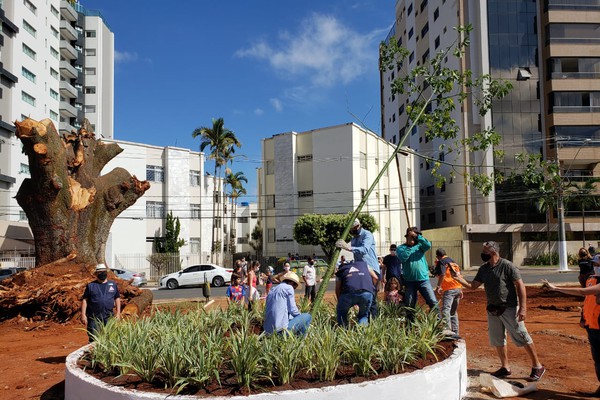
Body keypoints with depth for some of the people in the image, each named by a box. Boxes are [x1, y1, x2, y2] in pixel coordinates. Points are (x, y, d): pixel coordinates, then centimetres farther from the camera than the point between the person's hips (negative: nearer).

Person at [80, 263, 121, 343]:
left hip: (109, 318, 2)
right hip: (94, 318, -2)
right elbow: (84, 300, 3)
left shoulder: (113, 284, 9)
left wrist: (118, 313, 6)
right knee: (94, 339, 1)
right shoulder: (90, 285, 4)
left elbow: (117, 298, 13)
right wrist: (83, 315, -4)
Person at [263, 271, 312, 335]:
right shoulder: (289, 288, -1)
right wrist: (300, 315, 16)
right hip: (281, 329, -8)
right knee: (307, 317, 9)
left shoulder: (272, 290, 20)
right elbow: (292, 310, -5)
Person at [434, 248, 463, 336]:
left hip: (449, 289, -8)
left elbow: (442, 274, -17)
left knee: (445, 310, -16)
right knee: (454, 311, 17)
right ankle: (455, 332, 20)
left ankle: (447, 330, -30)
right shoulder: (452, 261, 22)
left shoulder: (441, 262, 0)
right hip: (458, 288, 8)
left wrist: (438, 286, -18)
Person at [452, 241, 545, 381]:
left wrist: (523, 308, -19)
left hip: (509, 308, -7)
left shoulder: (507, 266, -14)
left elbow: (520, 286, -15)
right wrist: (460, 279, -10)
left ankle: (537, 367, 12)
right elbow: (473, 285, 7)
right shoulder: (483, 269, 6)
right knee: (497, 339, 13)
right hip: (493, 309, 7)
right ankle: (505, 367, 27)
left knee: (521, 337, -2)